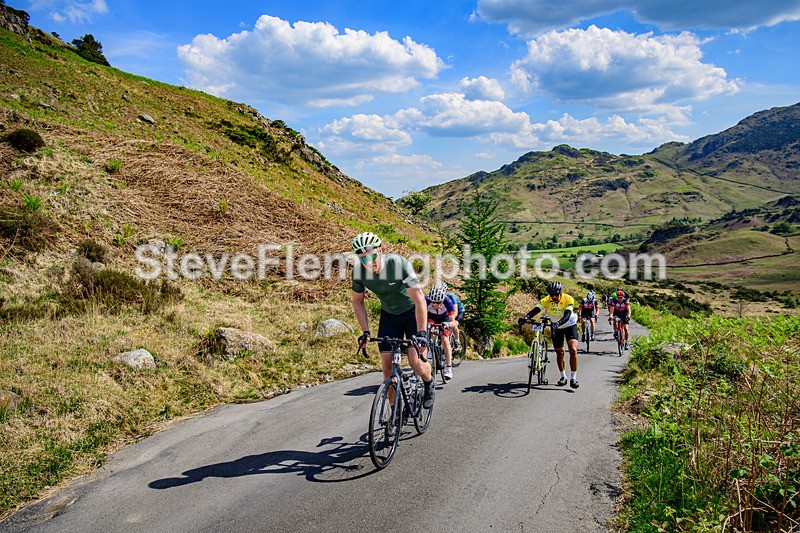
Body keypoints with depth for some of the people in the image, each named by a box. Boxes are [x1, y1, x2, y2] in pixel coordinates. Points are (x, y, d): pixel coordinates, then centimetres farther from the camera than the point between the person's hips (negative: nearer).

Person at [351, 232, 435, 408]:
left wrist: (421, 333, -36)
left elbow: (419, 298, -32)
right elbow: (358, 302, 0)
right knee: (387, 365, -5)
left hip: (412, 312, -4)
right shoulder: (359, 271, -17)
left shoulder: (398, 264, -31)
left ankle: (429, 384, 18)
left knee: (415, 362, -16)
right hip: (389, 315, 4)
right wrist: (365, 332, -8)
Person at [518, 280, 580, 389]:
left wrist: (558, 323, -60)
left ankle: (573, 378, -10)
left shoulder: (568, 299, -28)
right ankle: (563, 377, 28)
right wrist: (525, 317, -55)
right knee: (559, 353, 9)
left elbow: (567, 315, -41)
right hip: (556, 327, 3)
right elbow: (536, 310, -36)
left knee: (573, 350, -19)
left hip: (570, 325, -3)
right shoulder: (546, 301, -22)